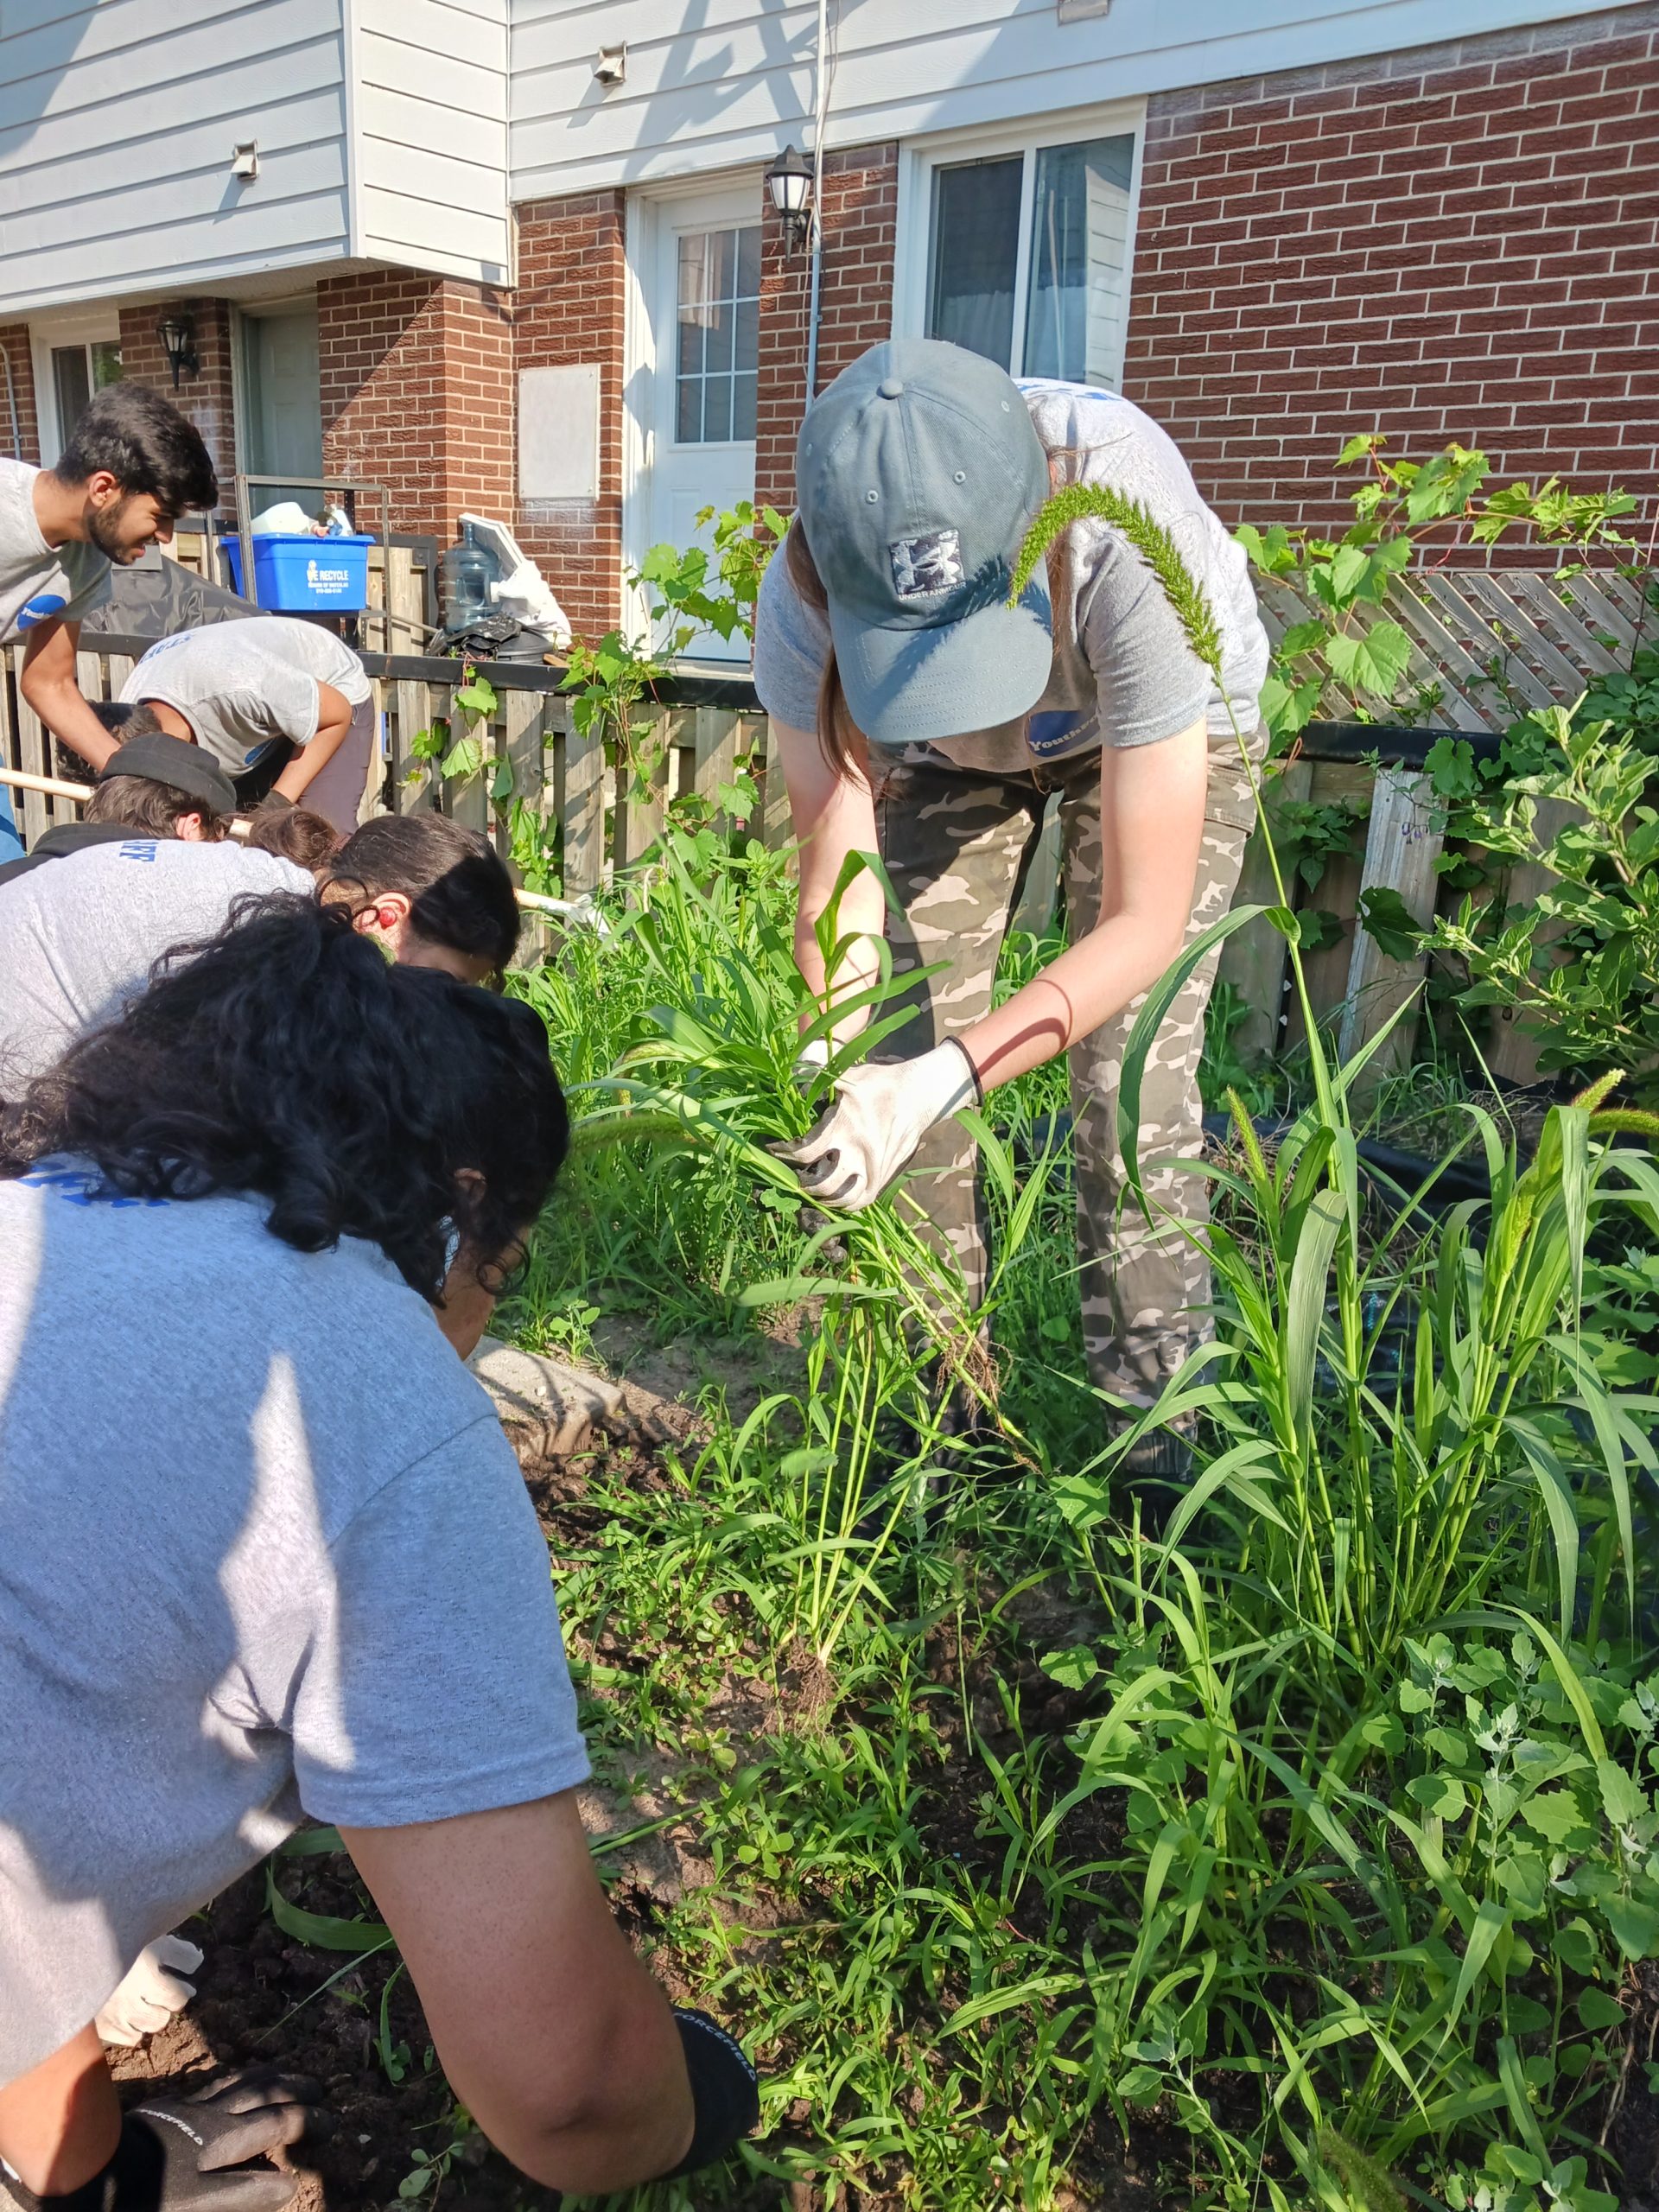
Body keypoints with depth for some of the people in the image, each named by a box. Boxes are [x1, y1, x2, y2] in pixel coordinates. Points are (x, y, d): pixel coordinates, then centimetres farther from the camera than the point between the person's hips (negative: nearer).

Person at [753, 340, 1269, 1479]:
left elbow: (1145, 923, -38)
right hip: (946, 749, 3)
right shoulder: (805, 599, -34)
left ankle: (1149, 1442, 1)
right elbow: (839, 872, -26)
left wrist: (952, 1073, -49)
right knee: (905, 1055, -5)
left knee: (1133, 1083, -15)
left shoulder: (1133, 551, -43)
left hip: (1166, 727, -2)